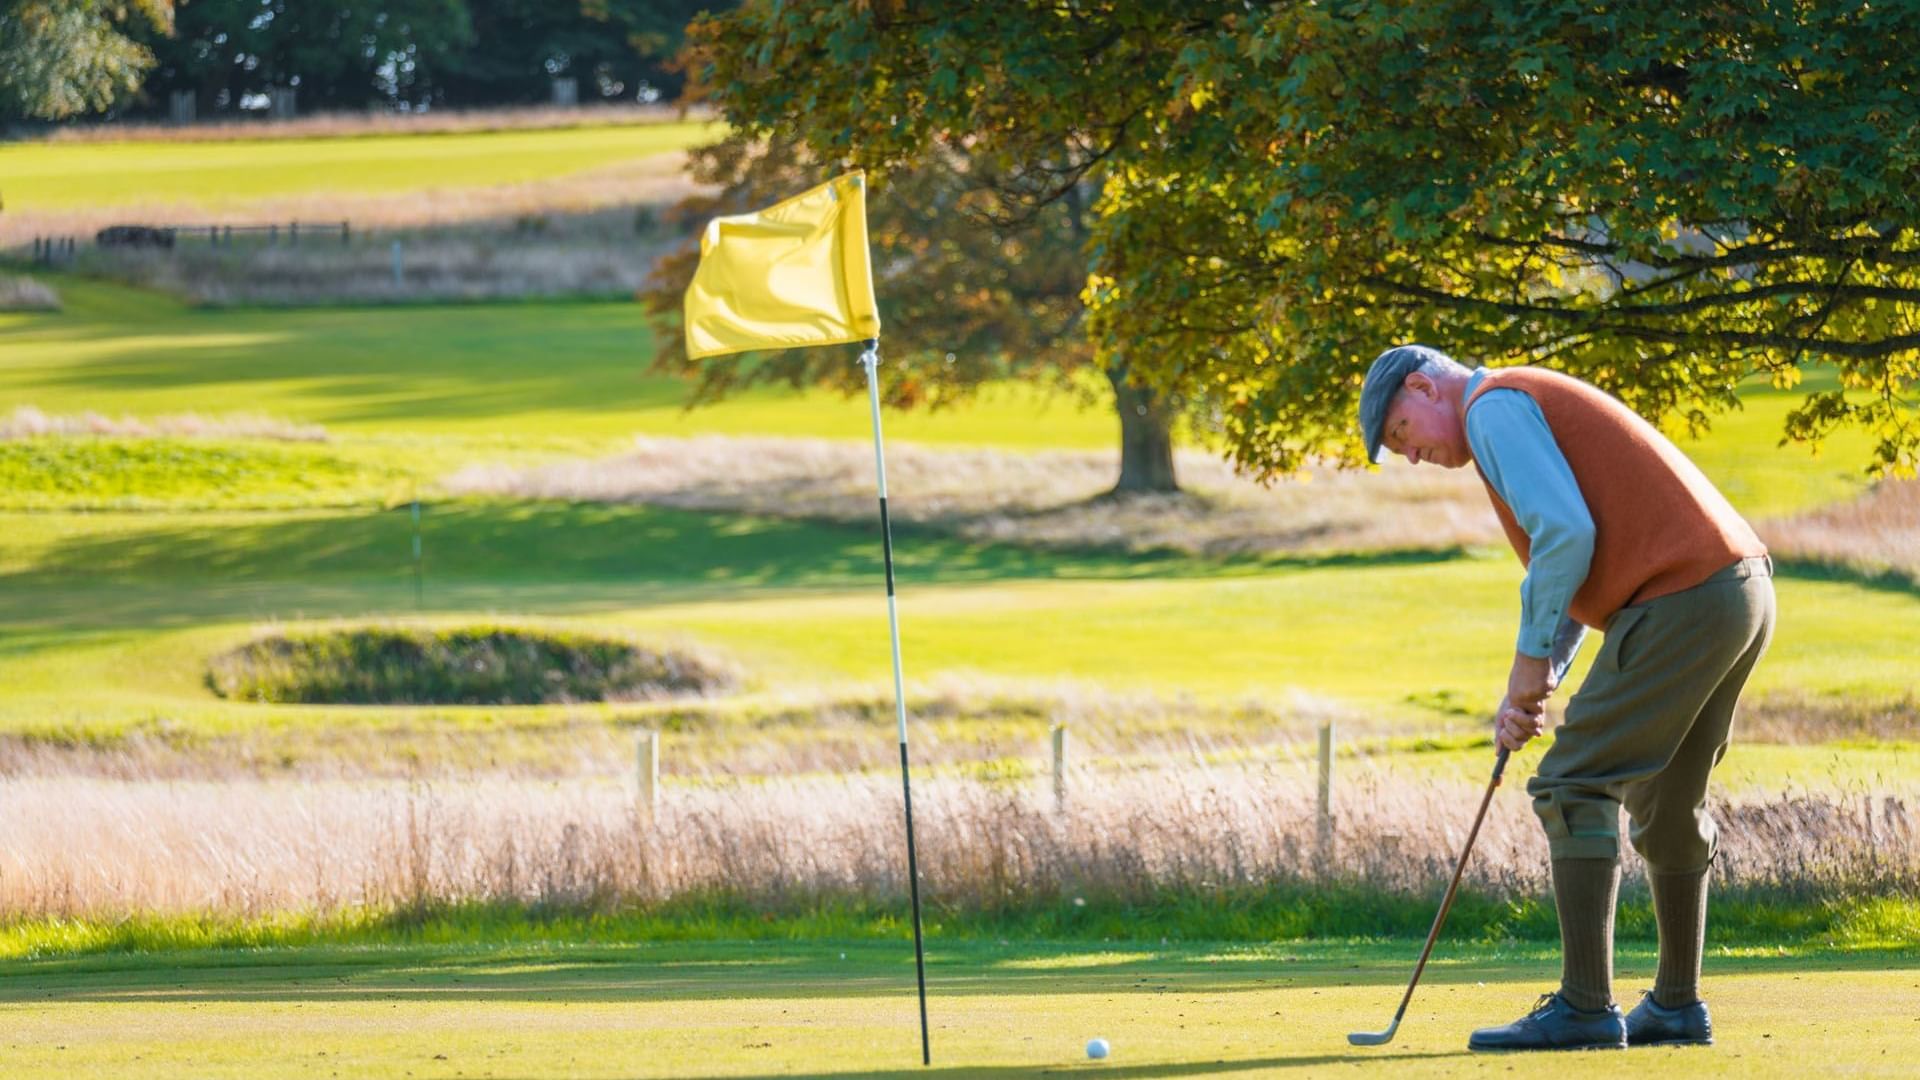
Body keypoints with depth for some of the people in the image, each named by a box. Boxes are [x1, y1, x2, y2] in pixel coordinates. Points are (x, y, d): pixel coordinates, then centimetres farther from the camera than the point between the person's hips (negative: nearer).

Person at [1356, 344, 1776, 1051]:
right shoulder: (1533, 408, 28)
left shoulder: (1493, 408, -4)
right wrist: (1533, 687, 19)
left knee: (1574, 787, -7)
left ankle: (1584, 1007, -9)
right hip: (1744, 583, 10)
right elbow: (1575, 568, 31)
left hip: (1681, 596, -10)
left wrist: (1531, 660, -7)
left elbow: (1566, 534, -17)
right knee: (1666, 802, 19)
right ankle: (1676, 1006, 23)